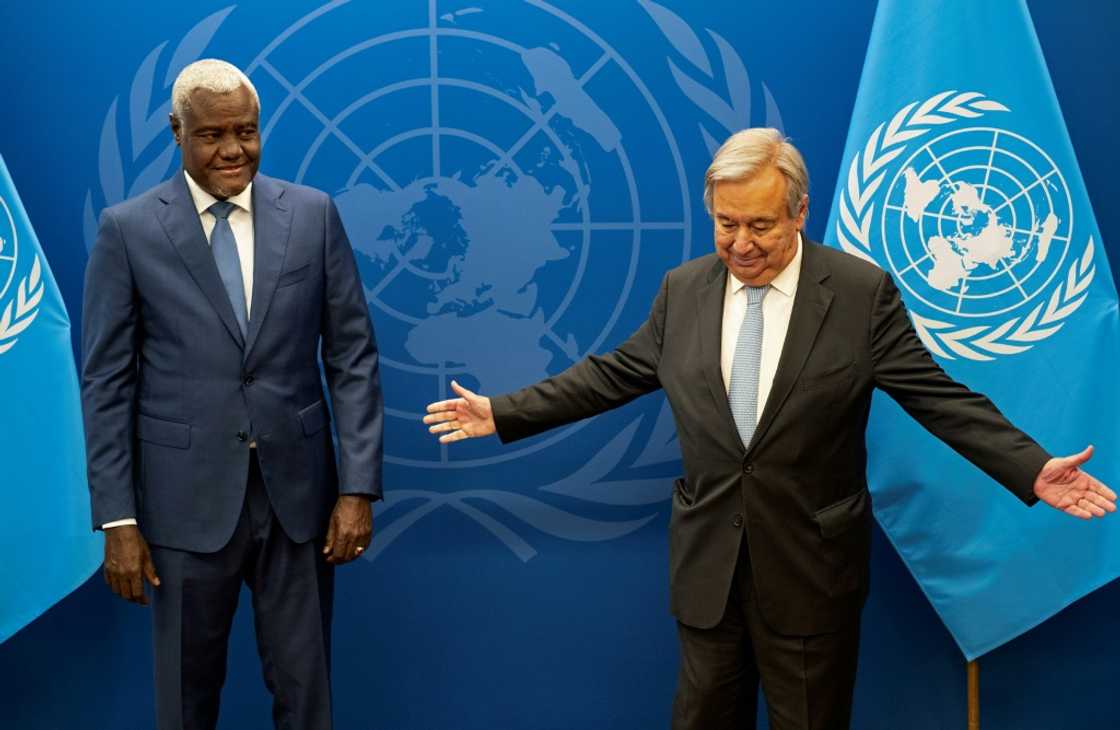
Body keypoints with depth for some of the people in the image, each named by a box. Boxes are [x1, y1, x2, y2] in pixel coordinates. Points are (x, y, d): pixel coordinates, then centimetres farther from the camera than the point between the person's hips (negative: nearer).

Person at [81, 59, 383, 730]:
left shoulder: (313, 214, 2)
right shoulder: (128, 228, -2)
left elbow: (353, 355, 2)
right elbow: (106, 382, -1)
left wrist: (359, 486, -5)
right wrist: (117, 518, -6)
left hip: (297, 490, 1)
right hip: (187, 497, -1)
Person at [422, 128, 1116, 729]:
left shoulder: (863, 291, -8)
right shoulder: (684, 289, 2)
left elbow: (937, 395, -7)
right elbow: (612, 374, 8)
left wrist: (1033, 470, -17)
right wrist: (504, 413, 6)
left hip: (812, 569, -3)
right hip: (708, 563, 3)